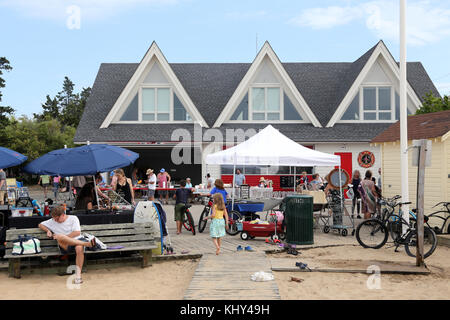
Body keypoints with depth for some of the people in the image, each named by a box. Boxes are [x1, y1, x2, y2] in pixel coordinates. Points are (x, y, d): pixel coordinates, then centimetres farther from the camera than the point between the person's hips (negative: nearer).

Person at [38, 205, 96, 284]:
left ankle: (78, 274, -33)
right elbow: (40, 225, 27)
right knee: (60, 237, -34)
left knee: (79, 248, -39)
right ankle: (87, 244, -40)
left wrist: (64, 237, -11)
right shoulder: (52, 221, 18)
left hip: (77, 240, -2)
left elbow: (77, 233, -4)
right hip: (65, 246, 2)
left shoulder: (73, 218, 7)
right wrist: (48, 230, 7)